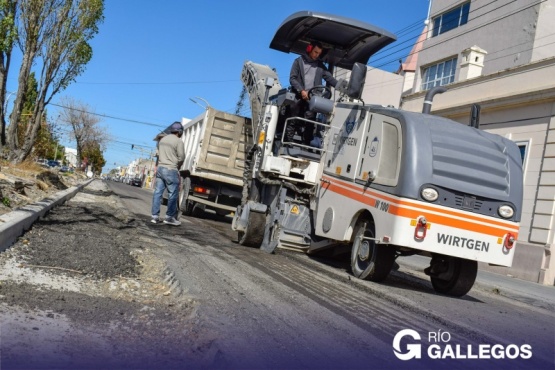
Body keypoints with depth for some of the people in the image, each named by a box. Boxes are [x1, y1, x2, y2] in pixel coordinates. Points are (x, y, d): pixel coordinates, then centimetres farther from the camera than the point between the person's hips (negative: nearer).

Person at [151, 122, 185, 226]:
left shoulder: (163, 139, 15)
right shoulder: (178, 141, -8)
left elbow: (159, 153, 15)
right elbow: (181, 157, -9)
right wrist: (177, 167, 7)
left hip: (160, 168, 7)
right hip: (171, 170, -7)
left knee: (158, 192, 5)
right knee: (173, 194, 0)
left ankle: (155, 216, 6)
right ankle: (170, 217, 1)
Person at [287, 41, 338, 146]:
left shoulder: (320, 65, 17)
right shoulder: (299, 61, 8)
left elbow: (329, 78, 7)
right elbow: (292, 78, -1)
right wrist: (301, 91, -15)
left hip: (313, 99, 2)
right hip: (299, 98, -2)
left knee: (310, 123, -3)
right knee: (294, 123, -1)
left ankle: (306, 144, -2)